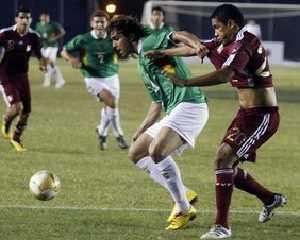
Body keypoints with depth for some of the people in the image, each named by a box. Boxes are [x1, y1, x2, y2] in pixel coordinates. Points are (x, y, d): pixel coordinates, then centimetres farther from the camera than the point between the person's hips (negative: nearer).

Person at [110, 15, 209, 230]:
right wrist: (142, 129, 26)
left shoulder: (151, 43, -3)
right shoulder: (143, 63, 24)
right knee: (136, 153, 11)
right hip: (173, 112, 11)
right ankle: (183, 195, 8)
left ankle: (183, 209, -14)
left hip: (189, 105, -11)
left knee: (156, 152, -27)